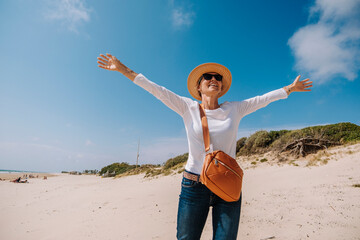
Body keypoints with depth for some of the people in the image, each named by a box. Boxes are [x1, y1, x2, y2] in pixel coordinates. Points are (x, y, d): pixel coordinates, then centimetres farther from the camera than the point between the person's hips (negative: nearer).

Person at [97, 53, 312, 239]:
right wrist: (123, 69, 1)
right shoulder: (188, 108, 1)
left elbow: (264, 98, 16)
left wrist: (291, 88, 24)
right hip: (193, 186, -1)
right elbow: (156, 90, 0)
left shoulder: (234, 109, 5)